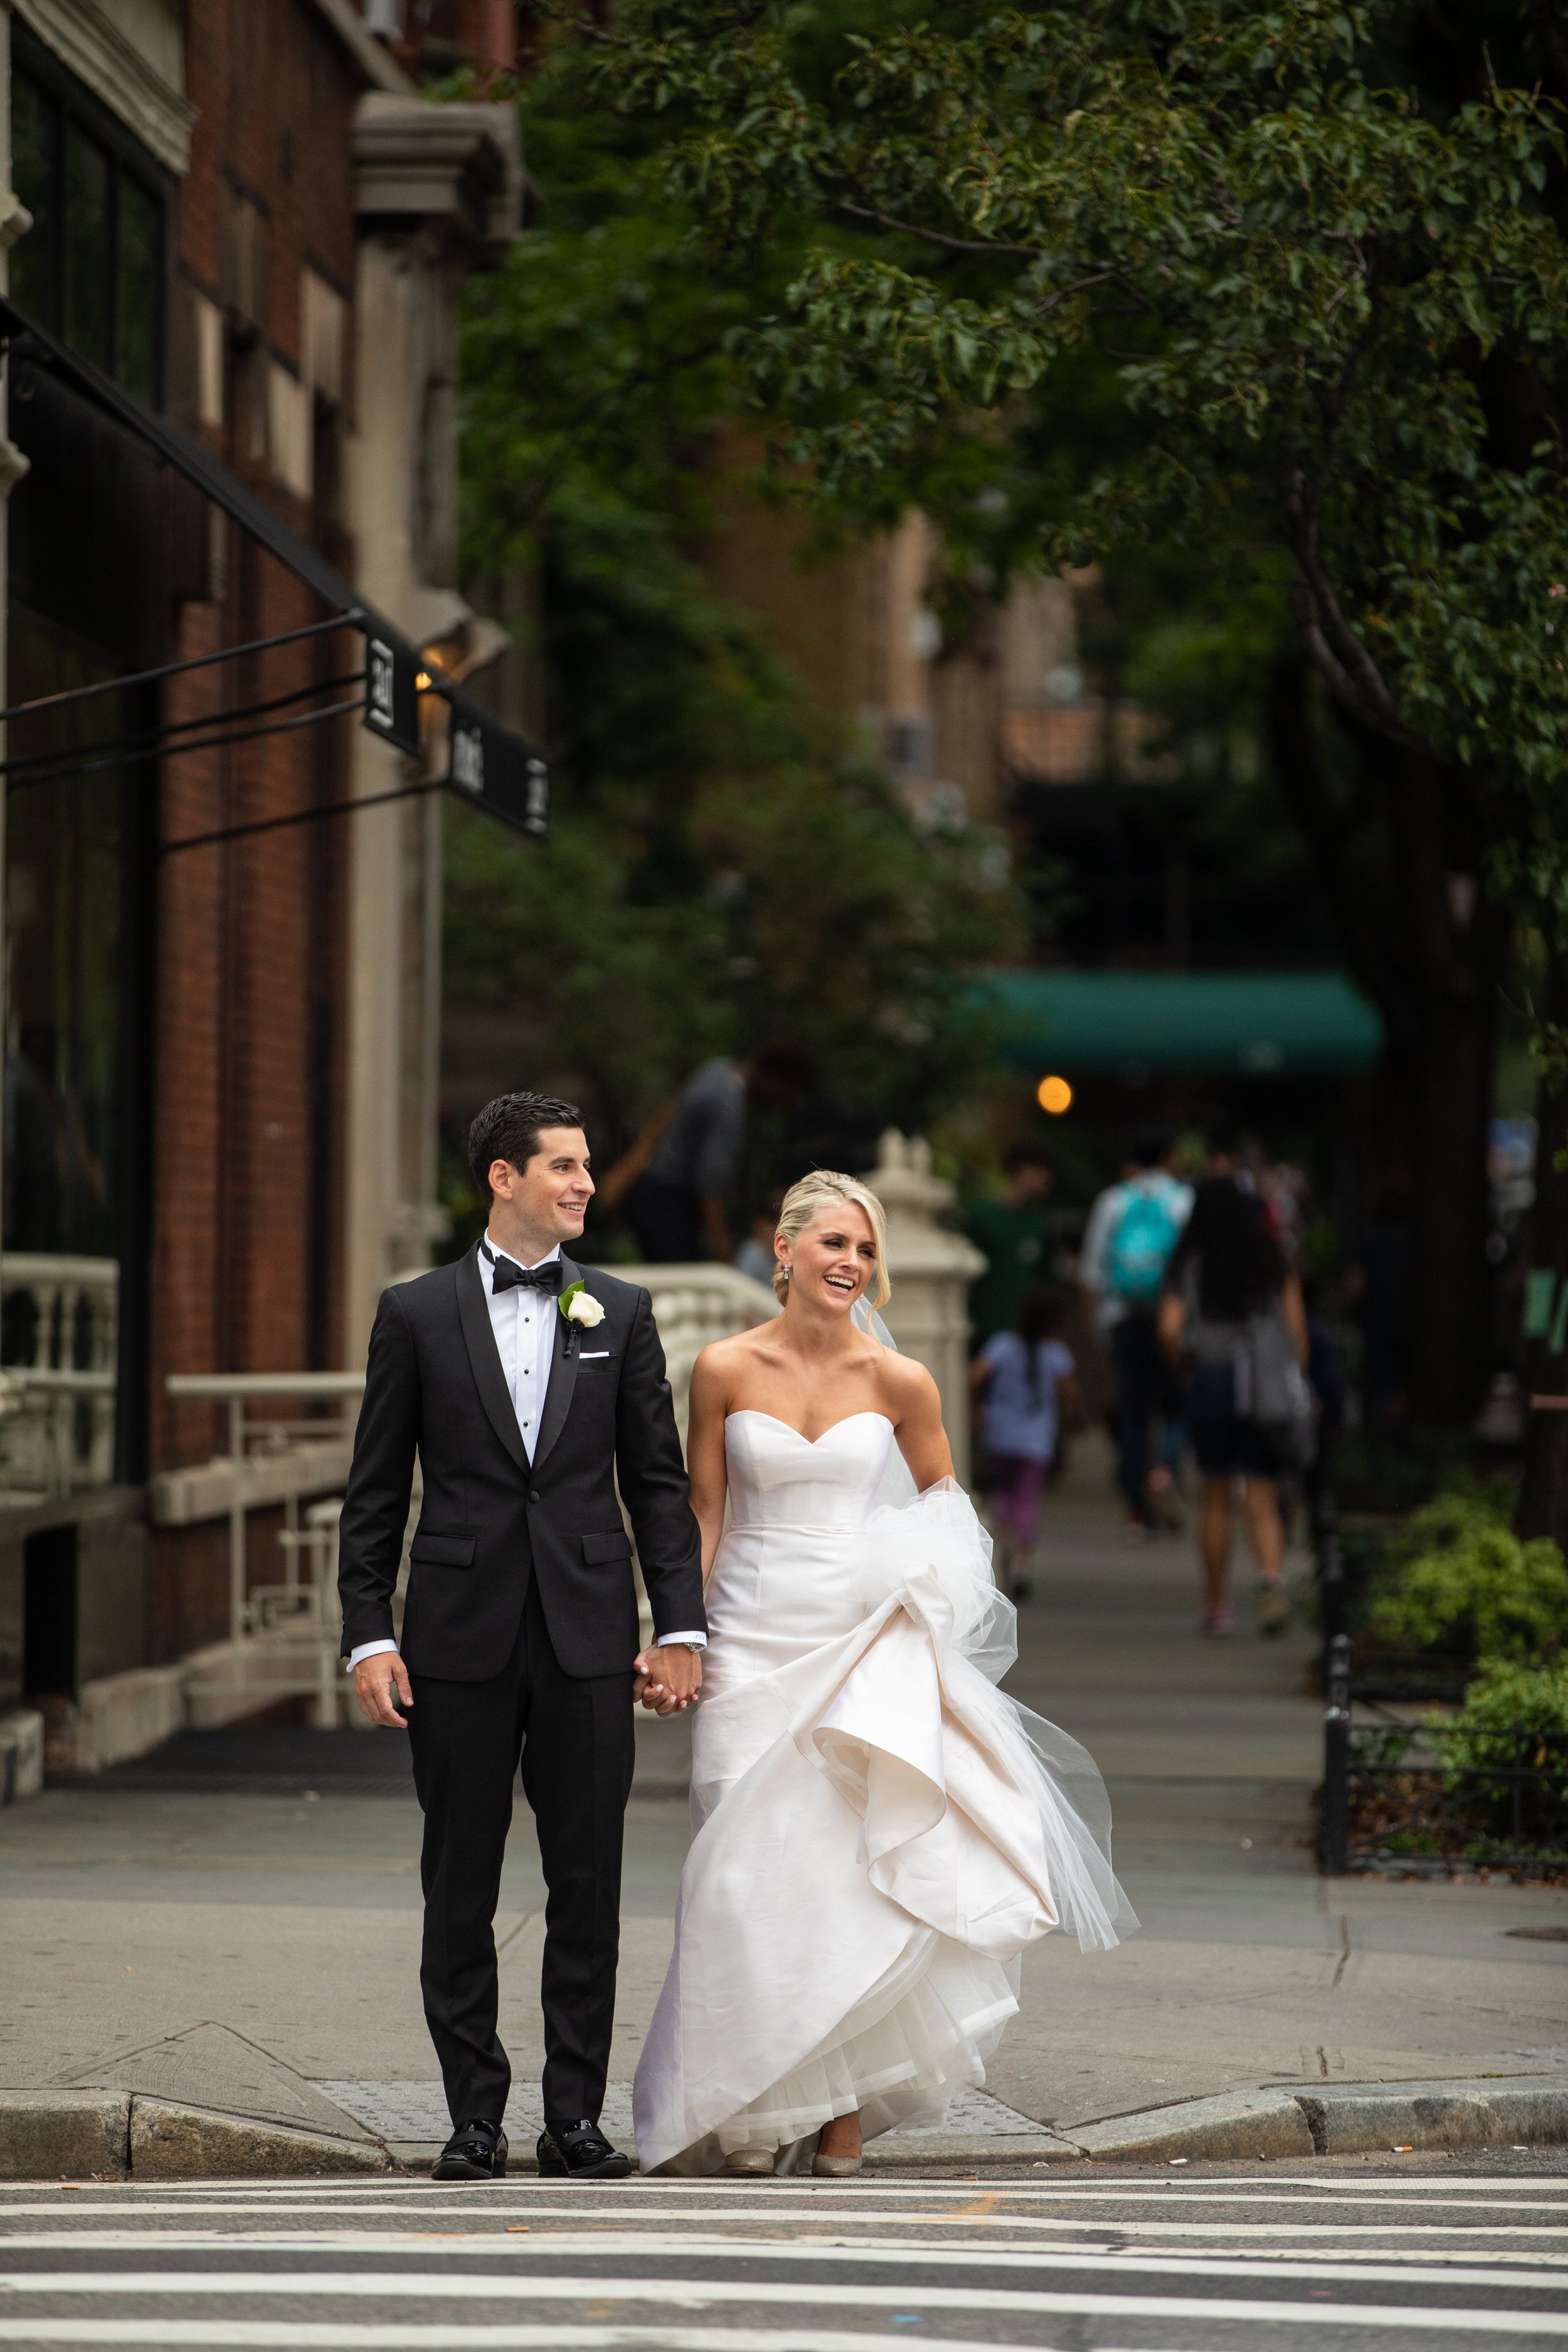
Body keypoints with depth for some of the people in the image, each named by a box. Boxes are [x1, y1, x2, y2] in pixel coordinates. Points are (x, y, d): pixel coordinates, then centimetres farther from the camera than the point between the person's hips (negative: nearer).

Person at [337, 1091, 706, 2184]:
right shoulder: (417, 1313, 3)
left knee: (588, 1888, 2)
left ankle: (577, 2117, 9)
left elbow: (659, 1480, 8)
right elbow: (376, 1492, 4)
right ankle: (476, 2115, 12)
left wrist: (680, 1626, 1)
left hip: (588, 1640, 1)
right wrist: (370, 1636, -4)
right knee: (461, 1889, 4)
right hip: (461, 1640, -1)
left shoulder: (621, 1311, 8)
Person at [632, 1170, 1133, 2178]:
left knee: (854, 1866, -5)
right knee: (755, 1874, -1)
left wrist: (923, 1581, -3)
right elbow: (704, 1513, 6)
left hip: (865, 1647, 0)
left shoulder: (900, 1381, -1)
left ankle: (843, 2110, 6)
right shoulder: (726, 1369, 0)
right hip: (754, 1642, 0)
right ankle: (753, 2111, 9)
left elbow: (941, 1496, 13)